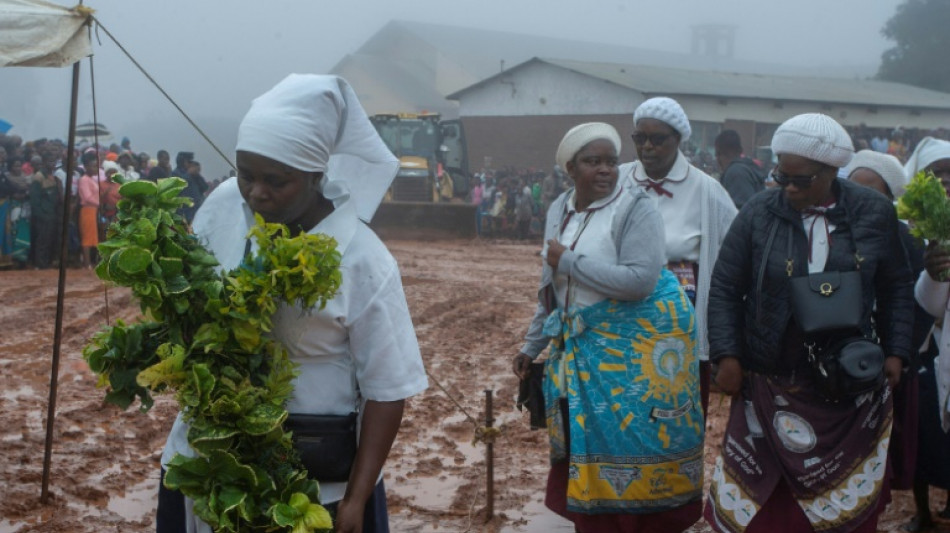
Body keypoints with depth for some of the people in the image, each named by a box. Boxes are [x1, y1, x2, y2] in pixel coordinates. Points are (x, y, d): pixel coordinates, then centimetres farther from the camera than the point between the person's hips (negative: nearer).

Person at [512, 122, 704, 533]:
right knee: (588, 449, 10)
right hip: (582, 346, 6)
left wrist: (570, 260, -18)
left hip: (638, 345, -6)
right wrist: (532, 345, 17)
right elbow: (551, 288, 17)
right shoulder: (559, 210, 8)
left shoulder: (636, 207, -12)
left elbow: (641, 280, -24)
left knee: (634, 447, -1)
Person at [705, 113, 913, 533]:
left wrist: (895, 352, 3)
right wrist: (726, 355, -7)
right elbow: (725, 288, 0)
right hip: (771, 384, -1)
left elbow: (896, 288, 9)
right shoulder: (758, 213, -4)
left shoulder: (874, 214, -1)